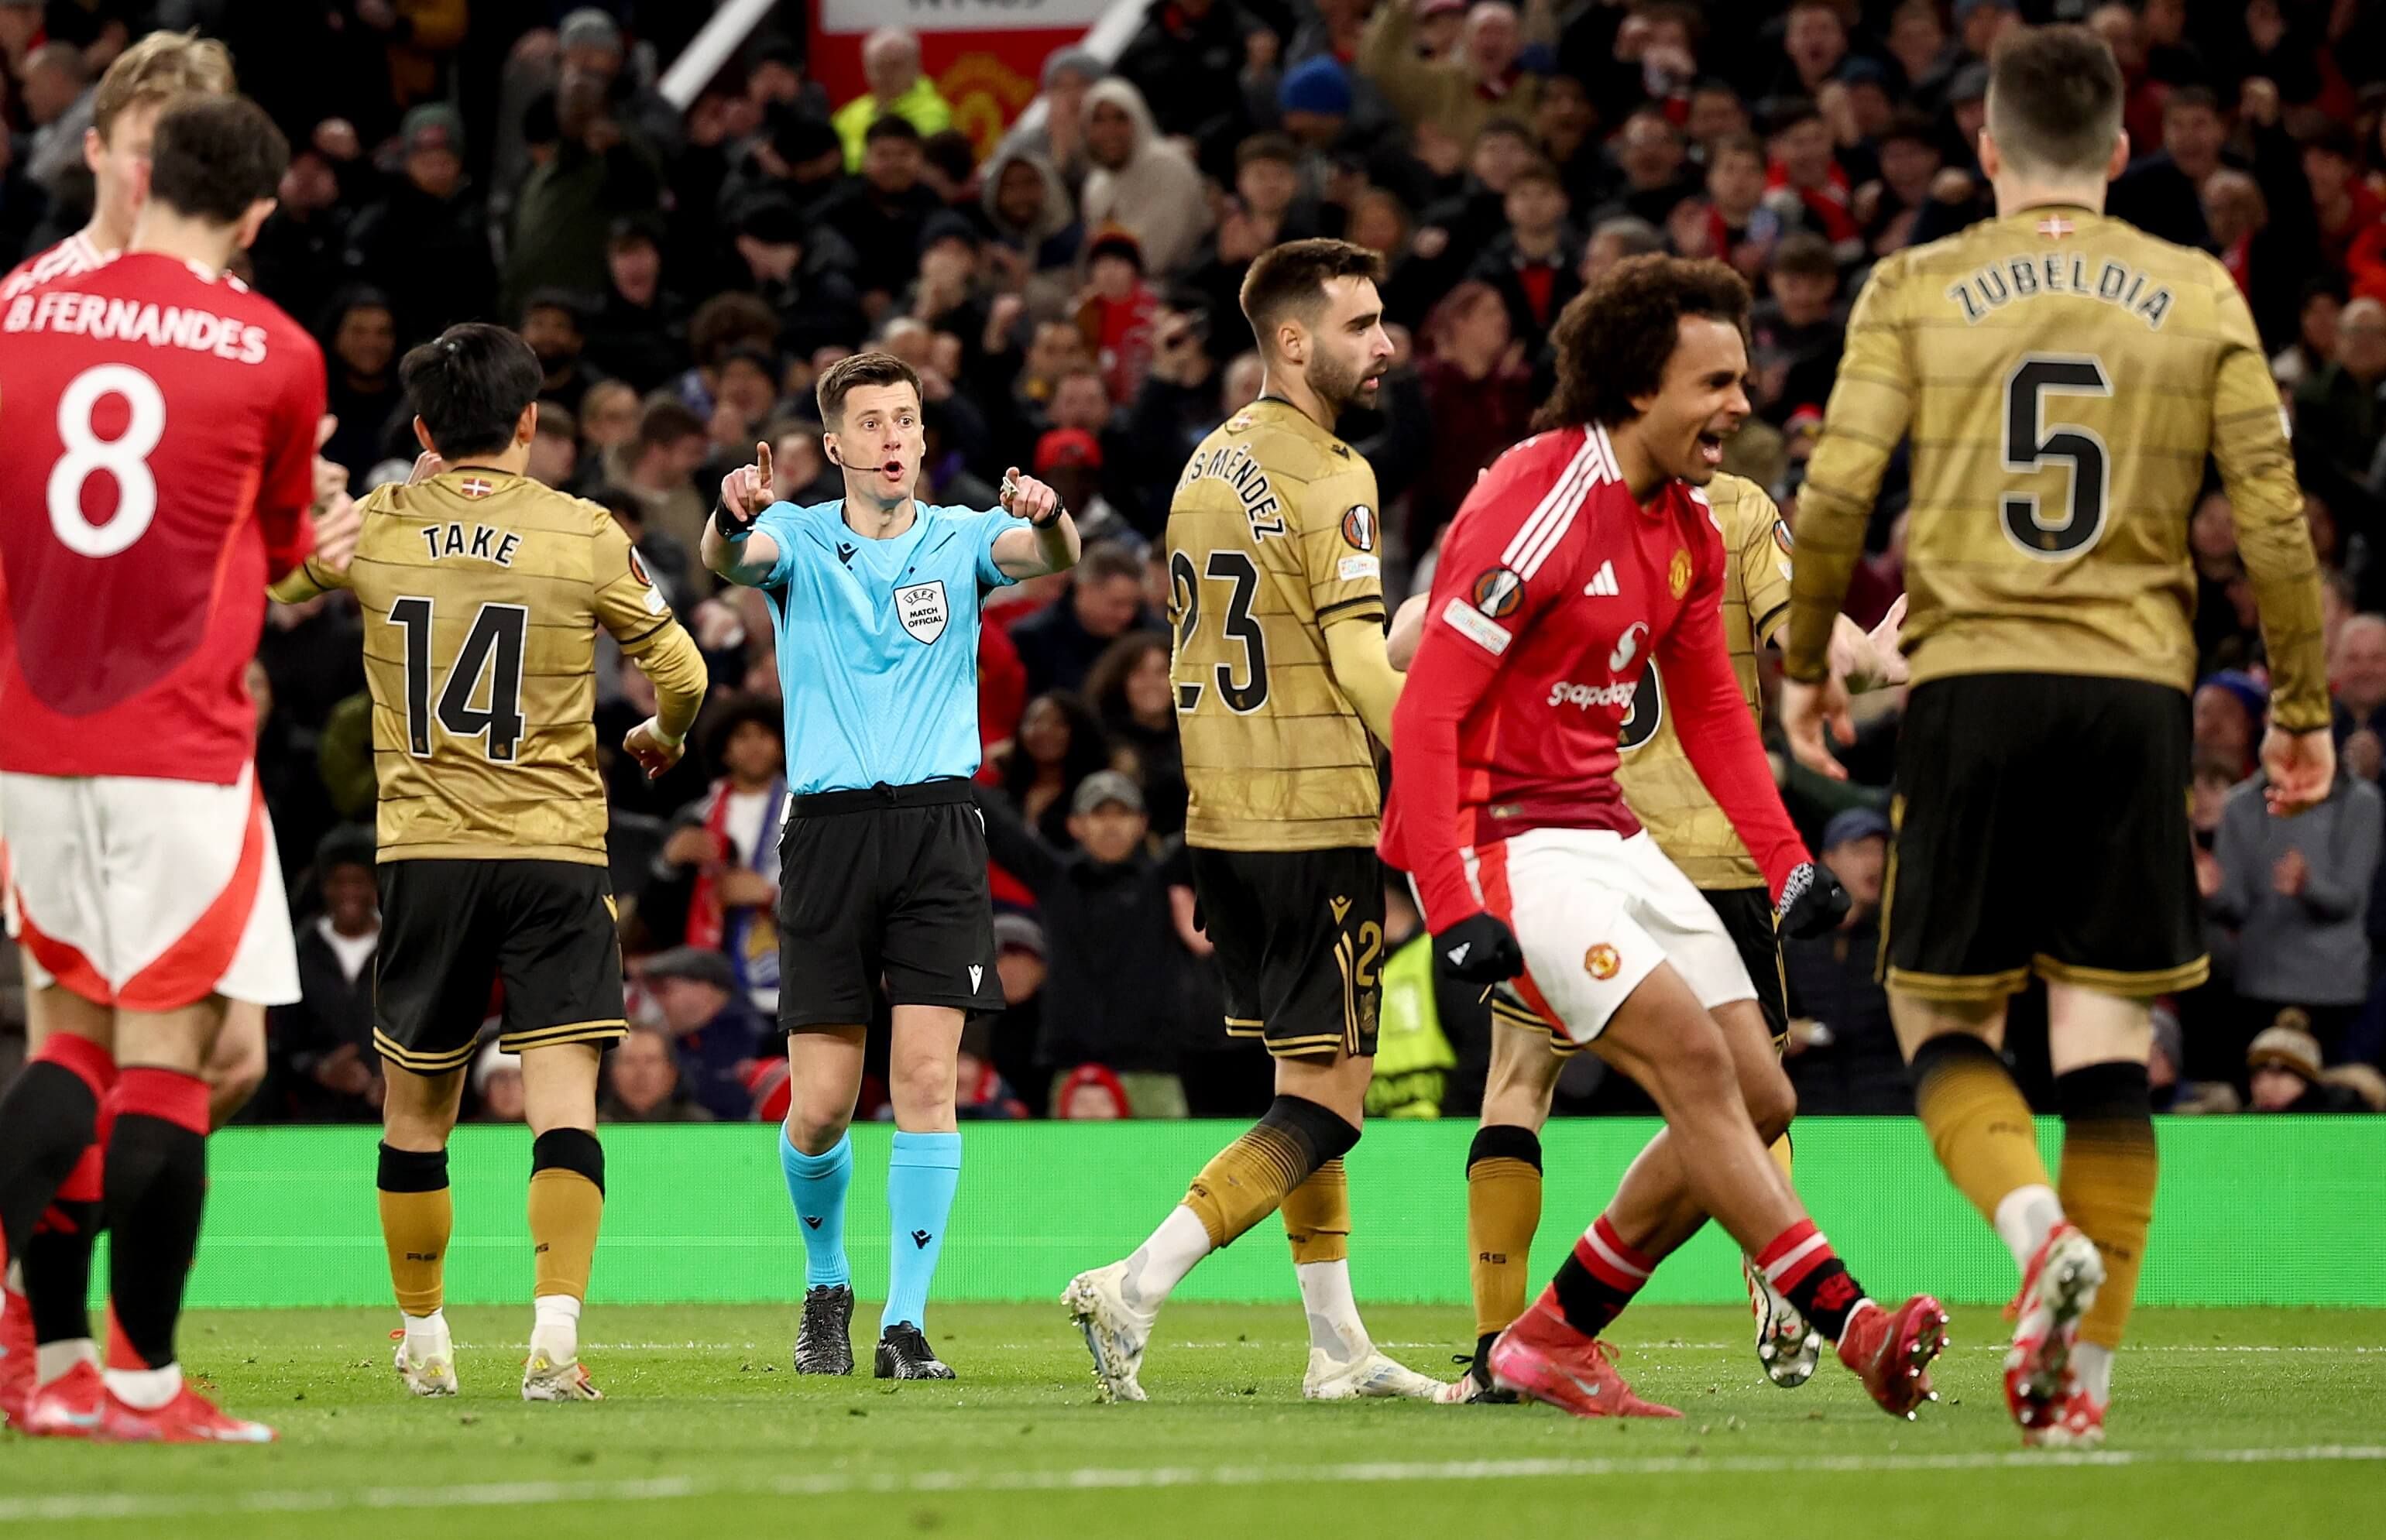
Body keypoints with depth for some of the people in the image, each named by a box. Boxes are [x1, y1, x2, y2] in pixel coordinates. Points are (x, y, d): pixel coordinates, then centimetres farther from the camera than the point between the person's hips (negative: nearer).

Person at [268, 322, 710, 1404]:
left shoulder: (371, 528, 1)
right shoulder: (582, 535, -4)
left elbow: (263, 591, 19)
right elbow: (682, 671, 3)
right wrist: (663, 738, 25)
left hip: (423, 852, 2)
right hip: (555, 848, -2)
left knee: (415, 1112, 14)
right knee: (563, 1104, -7)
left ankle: (424, 1342, 22)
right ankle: (555, 1330, -22)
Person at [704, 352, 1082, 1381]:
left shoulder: (959, 540, 8)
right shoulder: (799, 539, 6)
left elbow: (1047, 557, -11)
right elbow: (729, 559, -16)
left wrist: (1047, 518, -35)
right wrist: (733, 515, -40)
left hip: (937, 825, 1)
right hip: (829, 830, 0)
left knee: (926, 1076, -9)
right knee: (821, 1103, -1)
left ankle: (905, 1325, -5)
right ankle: (826, 1286, 25)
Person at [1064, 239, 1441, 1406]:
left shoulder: (1206, 465, 13)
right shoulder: (1327, 478, -13)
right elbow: (1359, 663, -17)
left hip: (1220, 821, 9)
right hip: (1316, 821, -9)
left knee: (1305, 1083, 15)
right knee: (1326, 1103, -6)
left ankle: (1338, 1347, 17)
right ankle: (1136, 1287, -16)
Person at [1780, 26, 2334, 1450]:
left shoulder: (1916, 291, 3)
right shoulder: (2199, 298, 7)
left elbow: (1836, 494, -3)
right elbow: (2275, 518, 4)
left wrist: (1805, 664, 12)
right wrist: (2303, 710, 13)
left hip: (1971, 683, -1)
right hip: (2135, 689, 1)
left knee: (1943, 1018, 9)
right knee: (2107, 1038, 4)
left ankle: (2037, 1224, -19)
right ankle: (2086, 1370, -1)